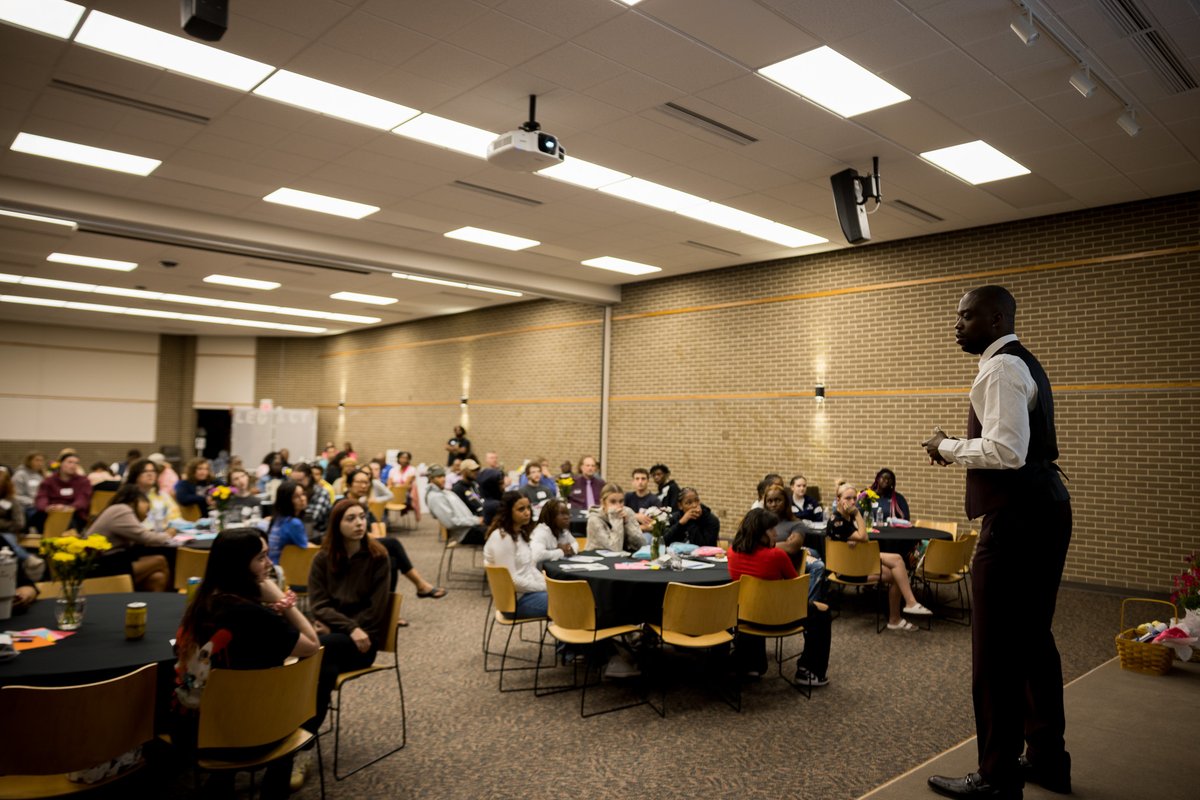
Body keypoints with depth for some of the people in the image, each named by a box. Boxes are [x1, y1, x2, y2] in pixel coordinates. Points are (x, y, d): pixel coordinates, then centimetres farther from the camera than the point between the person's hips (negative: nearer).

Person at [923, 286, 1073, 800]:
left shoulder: (1000, 368, -14)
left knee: (996, 651, -2)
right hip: (1043, 509, 11)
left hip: (1017, 518, -11)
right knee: (1033, 640, 19)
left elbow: (1006, 451, -25)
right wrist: (960, 448, 13)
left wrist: (947, 446, -10)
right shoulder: (1023, 363, 18)